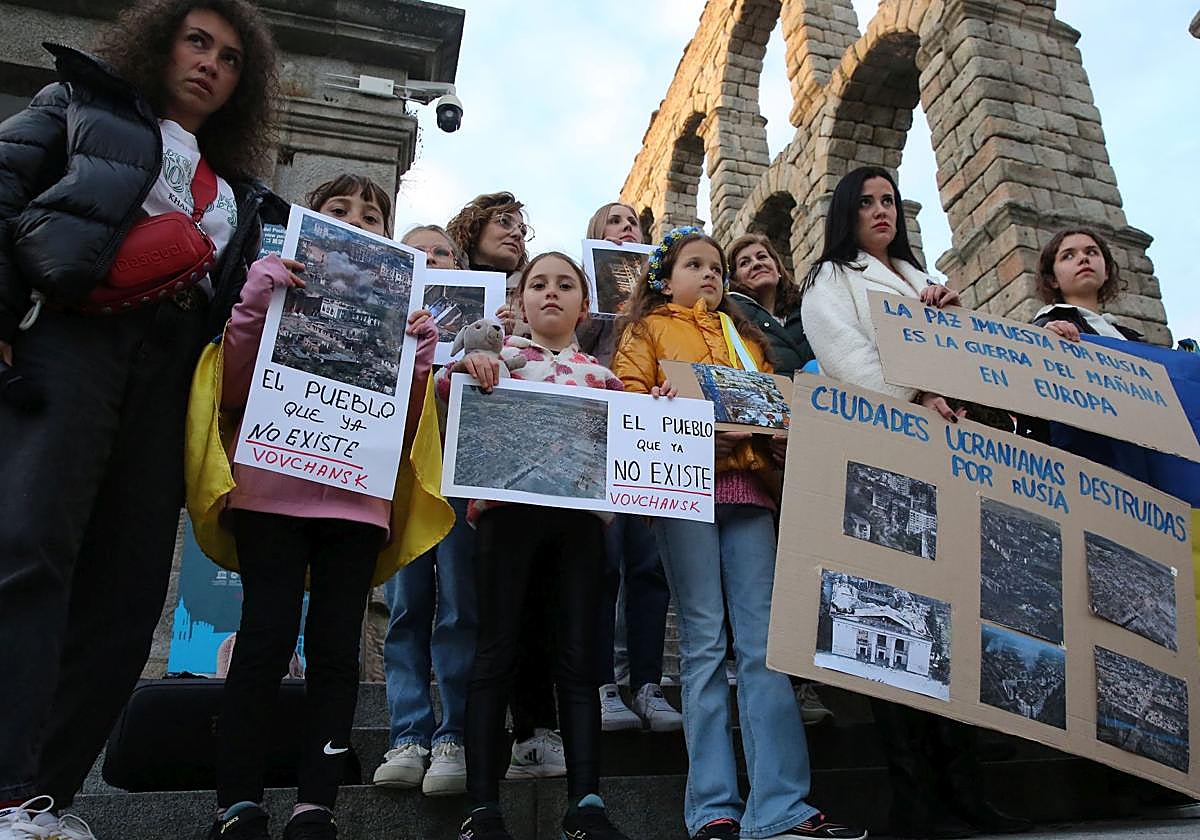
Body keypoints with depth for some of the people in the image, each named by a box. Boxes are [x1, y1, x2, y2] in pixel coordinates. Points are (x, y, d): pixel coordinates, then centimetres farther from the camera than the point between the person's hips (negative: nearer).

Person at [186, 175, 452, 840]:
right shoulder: (279, 289, 14)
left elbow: (404, 422, 14)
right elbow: (233, 394, 4)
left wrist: (420, 360, -2)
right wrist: (252, 305, -7)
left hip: (359, 502, 2)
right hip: (273, 492, -2)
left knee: (335, 648, -1)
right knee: (267, 638, -10)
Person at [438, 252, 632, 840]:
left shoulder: (601, 375, 20)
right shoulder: (498, 354, 13)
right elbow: (446, 393, 1)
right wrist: (461, 366, -19)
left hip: (579, 515, 3)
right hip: (508, 509, -2)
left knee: (578, 656, 2)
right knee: (498, 652, -1)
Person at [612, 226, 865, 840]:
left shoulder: (744, 335, 28)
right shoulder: (647, 330, 16)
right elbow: (629, 400, 2)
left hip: (748, 486, 4)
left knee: (763, 639, -5)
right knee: (705, 640, -6)